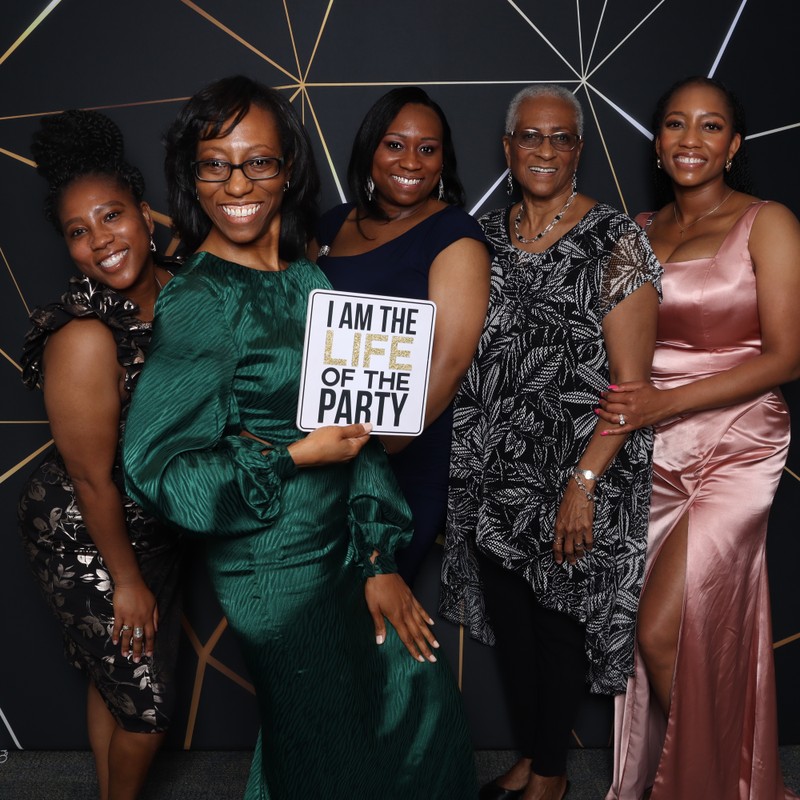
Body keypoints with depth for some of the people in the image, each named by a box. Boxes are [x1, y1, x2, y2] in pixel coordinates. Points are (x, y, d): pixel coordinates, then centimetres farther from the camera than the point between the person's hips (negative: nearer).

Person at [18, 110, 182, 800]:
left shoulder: (175, 290, -7)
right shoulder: (85, 336, -29)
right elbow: (92, 478, -22)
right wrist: (128, 579, -11)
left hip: (156, 523, 7)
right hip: (88, 541, -6)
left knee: (117, 681, 25)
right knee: (145, 702, 11)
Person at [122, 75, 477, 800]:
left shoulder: (308, 280, 0)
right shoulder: (196, 304, -19)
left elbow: (356, 425, 1)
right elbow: (156, 467, -18)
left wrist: (379, 559, -2)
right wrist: (295, 456, -24)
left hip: (344, 545, 6)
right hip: (276, 570, -6)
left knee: (421, 698, 20)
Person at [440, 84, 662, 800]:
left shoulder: (616, 242, -11)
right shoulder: (487, 233, 7)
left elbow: (631, 383, -14)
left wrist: (584, 482, -20)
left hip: (574, 483, -5)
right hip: (492, 473, 6)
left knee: (560, 623, 9)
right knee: (508, 619, 17)